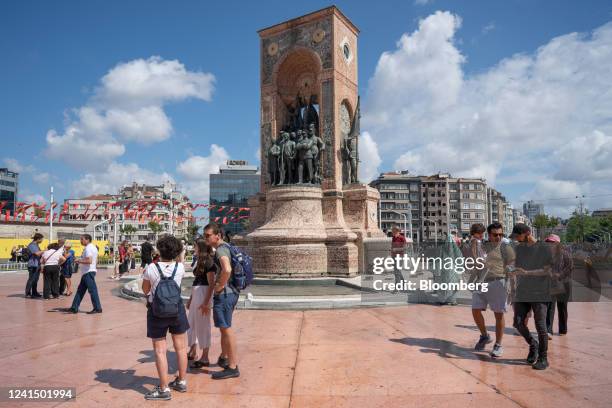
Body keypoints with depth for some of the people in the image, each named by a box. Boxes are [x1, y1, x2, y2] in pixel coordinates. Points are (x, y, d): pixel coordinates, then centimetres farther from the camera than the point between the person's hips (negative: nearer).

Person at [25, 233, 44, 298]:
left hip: (37, 265, 9)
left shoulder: (37, 245, 16)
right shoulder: (31, 245, -12)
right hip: (32, 265, -9)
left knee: (35, 280, 12)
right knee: (31, 279, -6)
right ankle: (27, 293, -1)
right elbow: (37, 253, -23)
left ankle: (34, 293, 18)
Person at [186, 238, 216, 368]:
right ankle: (192, 352, 34)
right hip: (196, 296, 10)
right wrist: (191, 299, 22)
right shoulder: (200, 261, 14)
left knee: (203, 326, -1)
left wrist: (206, 302, -20)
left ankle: (205, 358, 10)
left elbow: (211, 284, -17)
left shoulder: (209, 262, -14)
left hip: (204, 296, -10)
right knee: (191, 323, 18)